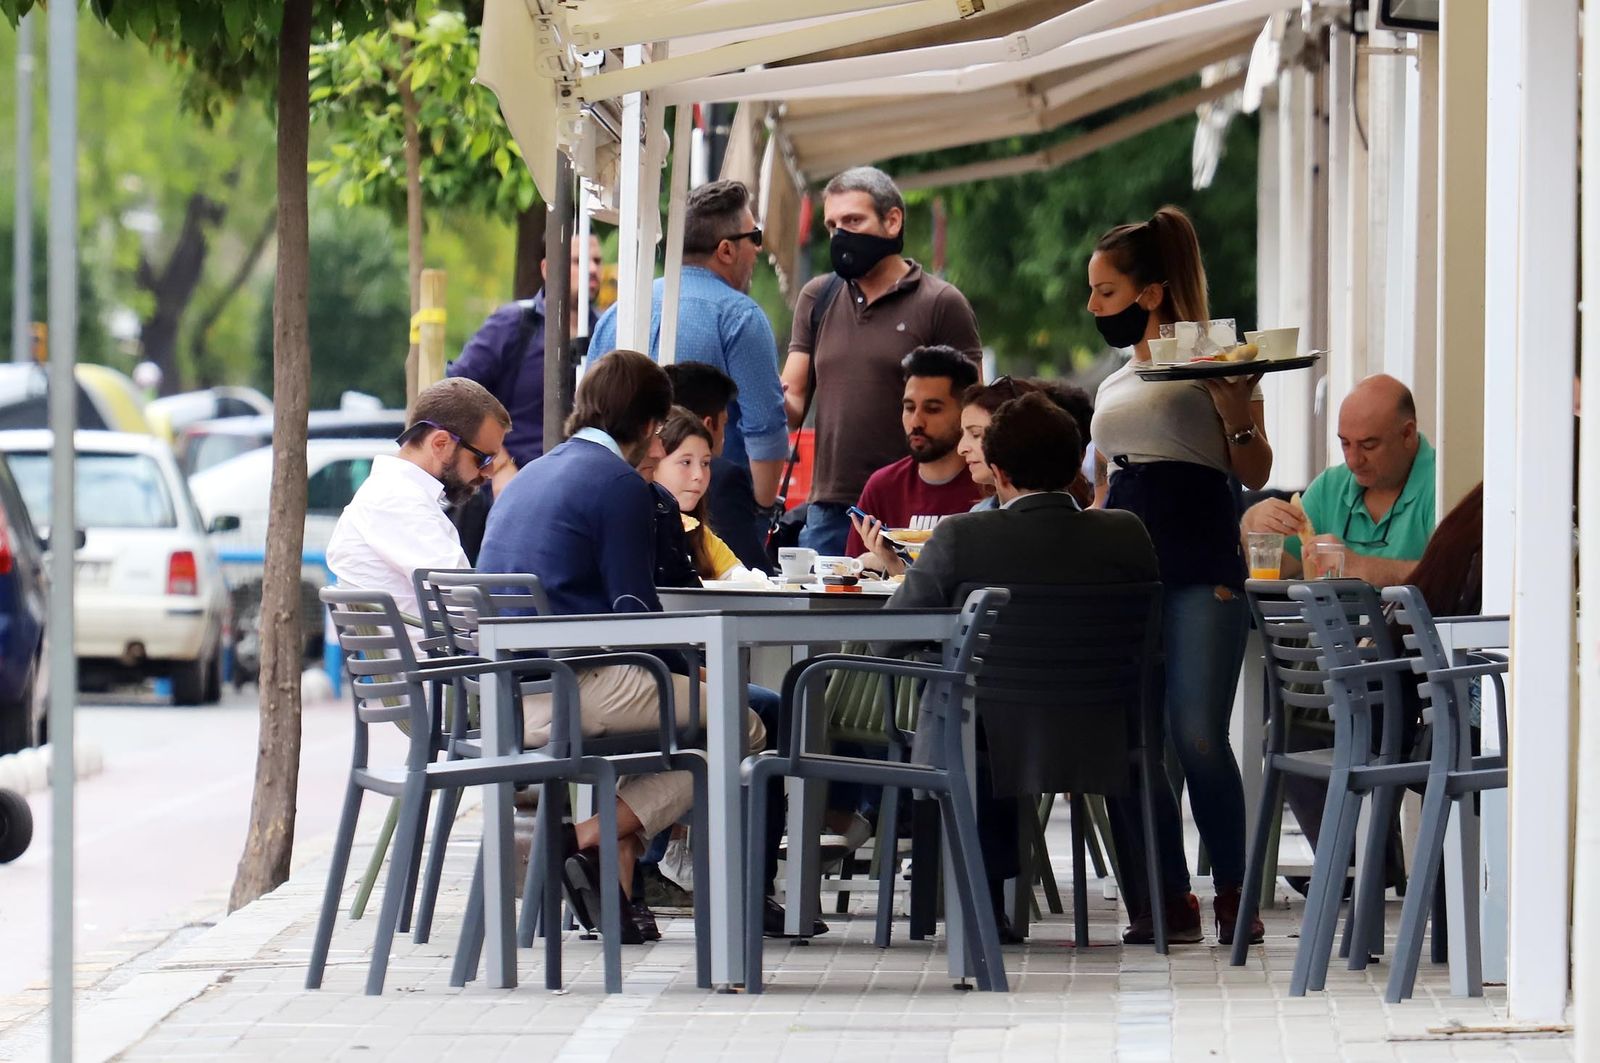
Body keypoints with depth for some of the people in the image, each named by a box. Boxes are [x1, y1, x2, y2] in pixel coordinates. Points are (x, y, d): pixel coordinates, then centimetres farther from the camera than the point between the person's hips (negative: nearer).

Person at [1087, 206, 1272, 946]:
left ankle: (1233, 892, -2)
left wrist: (1236, 412, -15)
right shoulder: (1113, 386, 20)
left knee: (1198, 735, -13)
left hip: (1201, 568, -6)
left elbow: (1255, 474, 0)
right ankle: (1169, 897, 6)